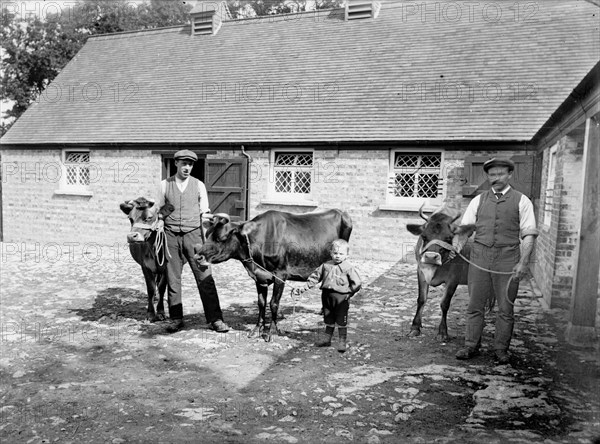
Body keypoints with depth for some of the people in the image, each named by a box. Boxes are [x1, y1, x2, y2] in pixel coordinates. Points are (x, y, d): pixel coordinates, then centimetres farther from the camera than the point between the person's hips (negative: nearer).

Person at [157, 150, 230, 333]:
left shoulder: (199, 185, 4)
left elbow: (205, 214, 6)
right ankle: (176, 319, 18)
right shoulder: (165, 185, 6)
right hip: (171, 236, 1)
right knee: (172, 278, 6)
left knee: (205, 278, -4)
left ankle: (215, 319, 2)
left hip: (193, 235, -1)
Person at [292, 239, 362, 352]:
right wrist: (304, 288, 5)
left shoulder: (348, 268, -8)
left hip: (341, 297, -4)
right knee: (328, 320, 17)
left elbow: (357, 283, -6)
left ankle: (342, 342, 13)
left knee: (341, 321, 2)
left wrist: (349, 293, -11)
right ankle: (327, 339, 31)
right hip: (327, 295, 5)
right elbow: (315, 277, 10)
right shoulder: (326, 265, 5)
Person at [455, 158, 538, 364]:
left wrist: (523, 262, -10)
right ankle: (471, 346, 16)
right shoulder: (478, 200, 11)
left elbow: (529, 235, -1)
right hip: (480, 255, 2)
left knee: (506, 307, 5)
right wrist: (455, 248, -7)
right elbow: (464, 228, 9)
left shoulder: (521, 201, 4)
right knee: (474, 305, 5)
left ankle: (501, 349, 19)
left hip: (508, 258, -2)